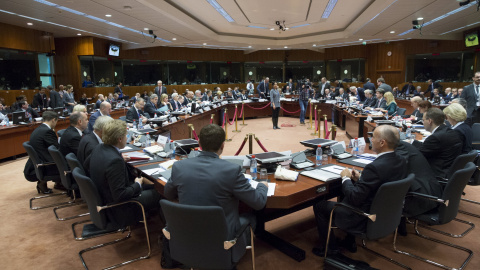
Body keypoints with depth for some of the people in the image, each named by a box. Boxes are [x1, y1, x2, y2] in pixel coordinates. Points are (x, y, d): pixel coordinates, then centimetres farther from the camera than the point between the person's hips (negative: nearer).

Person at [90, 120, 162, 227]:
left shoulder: (99, 148, -4)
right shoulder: (115, 160, -33)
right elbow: (120, 196, -31)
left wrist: (122, 159, 7)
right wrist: (137, 185, -15)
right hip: (117, 211, -10)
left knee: (152, 186, 15)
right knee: (157, 193, 1)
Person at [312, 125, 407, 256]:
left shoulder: (374, 167, -32)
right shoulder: (401, 161, -5)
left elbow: (355, 199, -25)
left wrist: (346, 178, -11)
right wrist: (360, 178, 3)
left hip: (365, 220, -9)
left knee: (319, 205, 6)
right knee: (345, 195, 32)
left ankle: (330, 248, 20)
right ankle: (349, 242, 36)